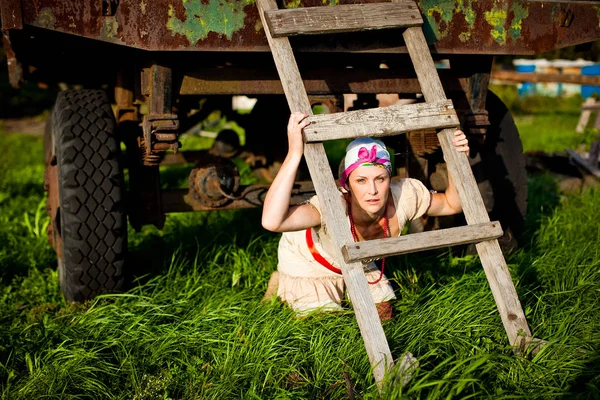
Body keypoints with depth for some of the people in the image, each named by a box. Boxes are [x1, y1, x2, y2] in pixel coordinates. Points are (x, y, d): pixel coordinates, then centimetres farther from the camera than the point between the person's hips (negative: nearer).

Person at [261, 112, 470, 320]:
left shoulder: (404, 196, -32)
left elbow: (452, 204, -12)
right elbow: (271, 221, -64)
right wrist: (294, 154, -68)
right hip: (307, 262, -5)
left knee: (383, 315, 10)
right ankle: (282, 285, 23)